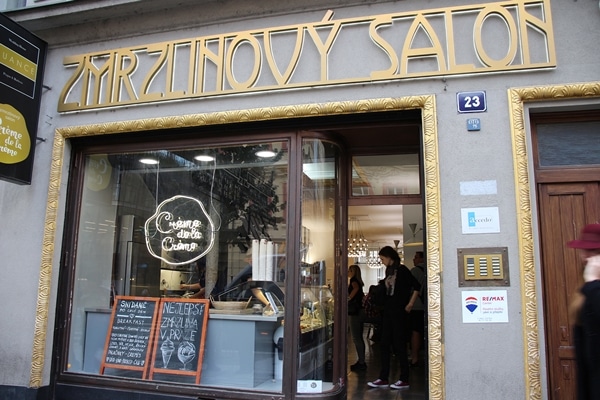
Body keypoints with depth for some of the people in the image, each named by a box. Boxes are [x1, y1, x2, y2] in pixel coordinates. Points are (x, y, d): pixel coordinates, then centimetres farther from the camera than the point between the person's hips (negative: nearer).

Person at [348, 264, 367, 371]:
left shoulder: (353, 280, -9)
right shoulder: (358, 282, 17)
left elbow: (356, 288, -31)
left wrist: (348, 298, -22)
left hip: (355, 313, -10)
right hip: (360, 311, 10)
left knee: (356, 338, -6)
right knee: (359, 338, 14)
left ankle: (361, 362, -4)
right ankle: (361, 361, 19)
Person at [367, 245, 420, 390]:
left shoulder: (402, 269, -9)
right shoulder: (389, 271, 14)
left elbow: (417, 286, -14)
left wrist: (410, 304, -14)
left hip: (399, 312, -8)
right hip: (388, 312, 8)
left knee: (399, 345, -2)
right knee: (385, 344, 8)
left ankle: (404, 379, 9)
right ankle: (383, 378, 13)